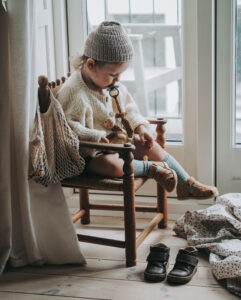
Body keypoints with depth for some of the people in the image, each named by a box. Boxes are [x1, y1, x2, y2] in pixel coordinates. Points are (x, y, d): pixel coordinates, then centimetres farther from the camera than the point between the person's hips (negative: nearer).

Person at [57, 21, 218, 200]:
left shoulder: (114, 85, 2)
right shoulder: (74, 93, -25)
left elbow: (128, 108, 16)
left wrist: (140, 127, 0)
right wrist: (96, 137, -33)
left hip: (116, 141, 8)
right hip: (90, 154, -8)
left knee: (151, 145, 3)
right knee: (112, 165, -37)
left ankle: (186, 185, 12)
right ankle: (151, 168, -12)